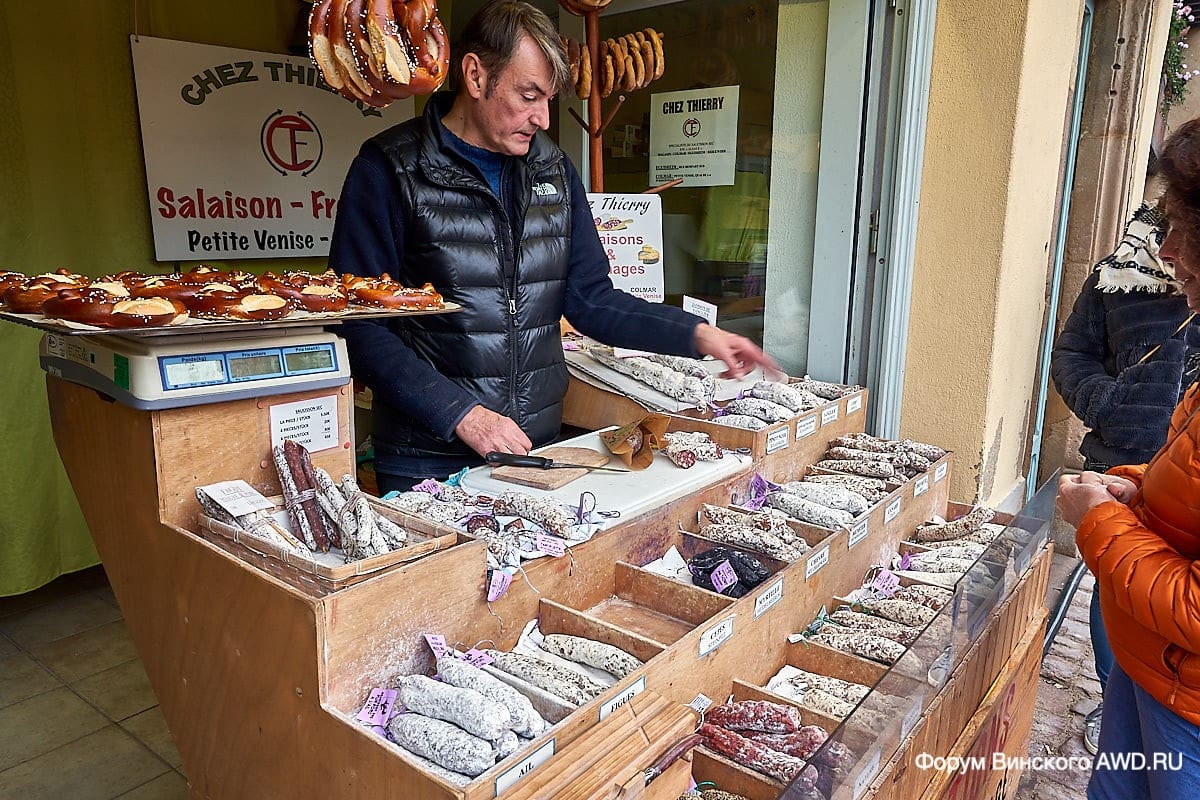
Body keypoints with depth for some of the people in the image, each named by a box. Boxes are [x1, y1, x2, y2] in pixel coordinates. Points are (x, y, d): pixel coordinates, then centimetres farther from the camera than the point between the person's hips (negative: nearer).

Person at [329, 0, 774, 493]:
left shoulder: (553, 170, 7)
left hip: (537, 447, 5)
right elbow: (359, 326, -12)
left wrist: (697, 334, -4)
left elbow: (590, 300, 8)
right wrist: (461, 414, -19)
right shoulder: (390, 169, -9)